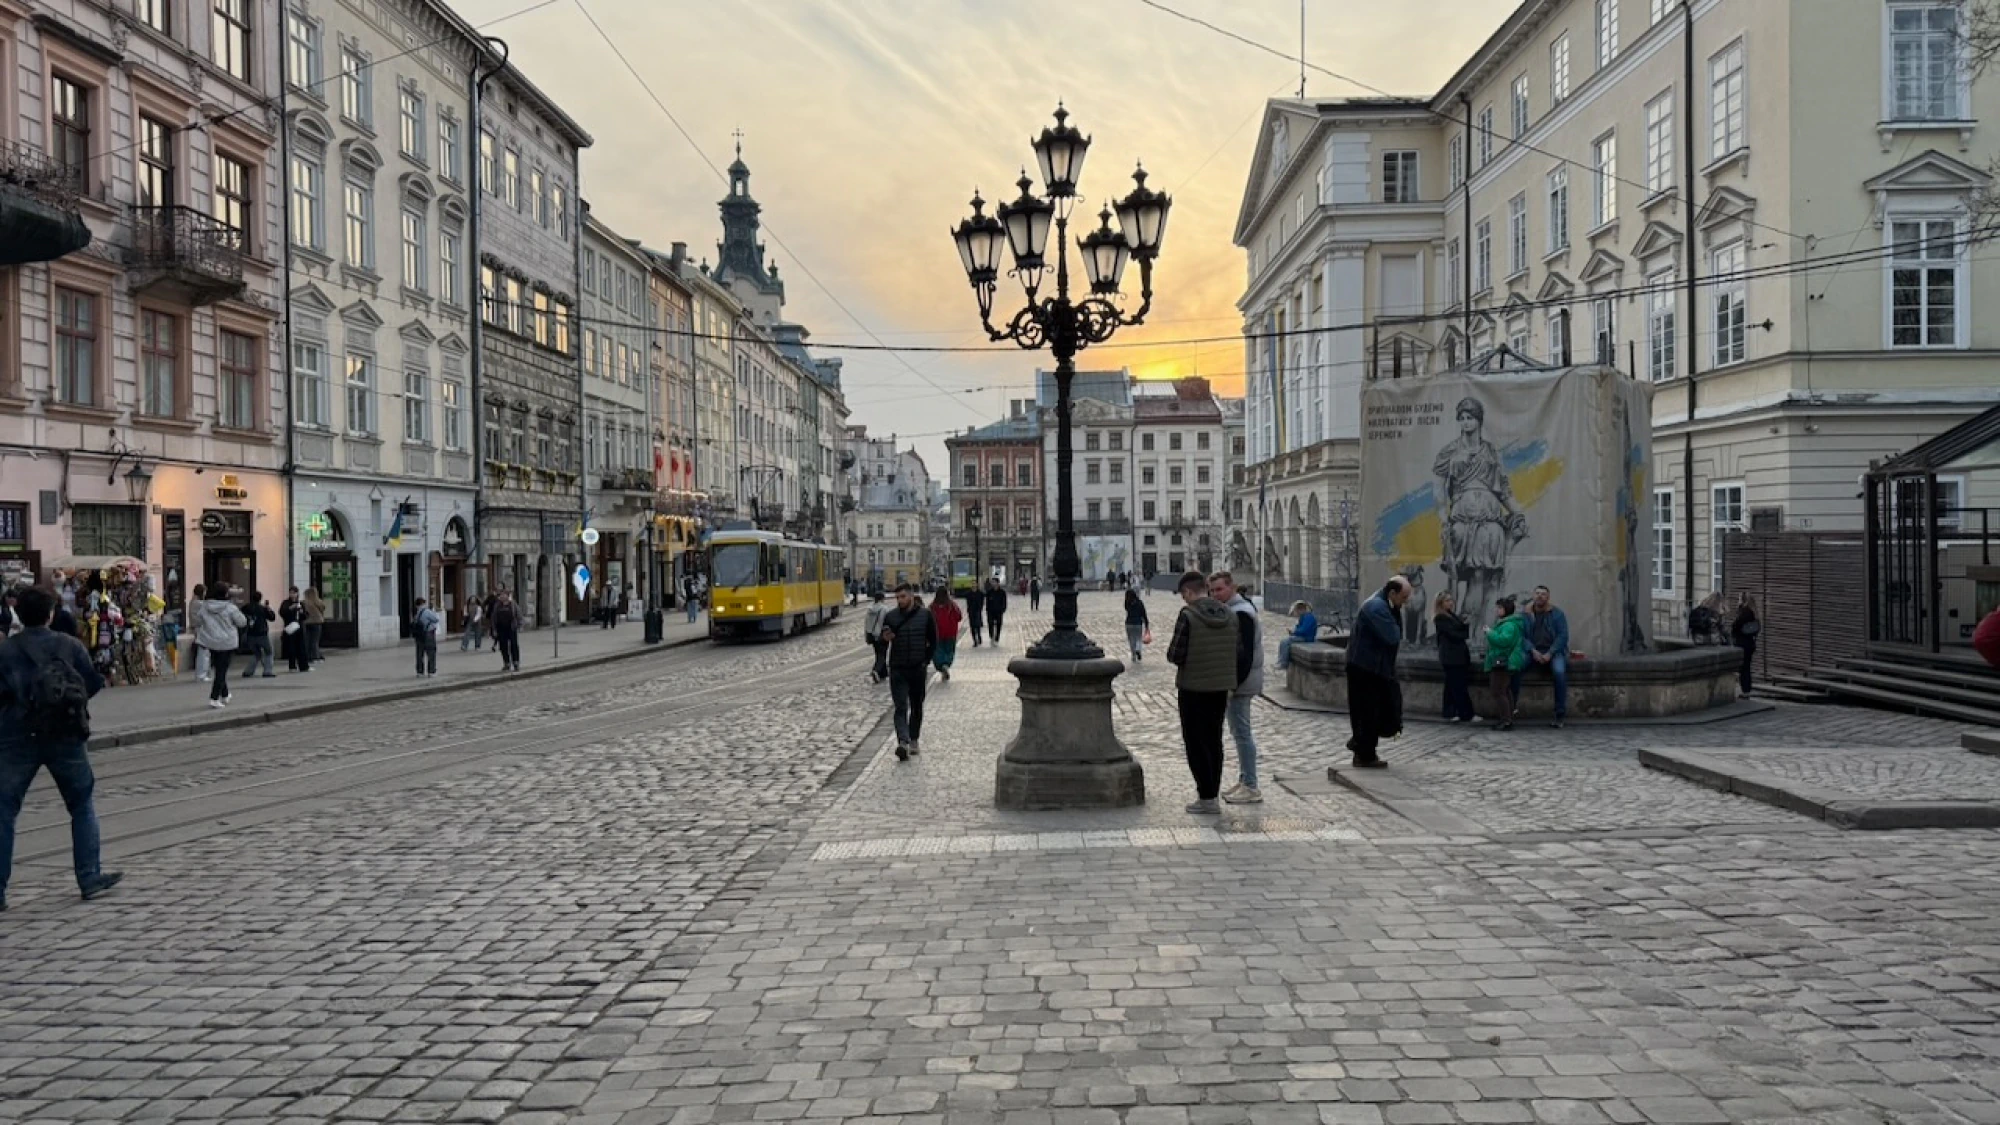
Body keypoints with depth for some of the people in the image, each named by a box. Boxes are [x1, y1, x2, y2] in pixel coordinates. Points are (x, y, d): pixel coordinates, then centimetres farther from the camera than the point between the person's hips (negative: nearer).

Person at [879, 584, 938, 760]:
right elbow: (882, 644, 7)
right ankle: (903, 742, -21)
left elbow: (933, 641, 8)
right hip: (897, 670, -1)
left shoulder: (925, 615, 0)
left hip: (918, 669, 1)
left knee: (917, 706, 13)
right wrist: (885, 639, -16)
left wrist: (927, 660, 0)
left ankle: (914, 740, 26)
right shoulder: (890, 617, 1)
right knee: (901, 708, -10)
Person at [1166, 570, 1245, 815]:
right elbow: (1239, 654, 5)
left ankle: (1207, 798, 1)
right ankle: (1212, 792, 21)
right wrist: (1232, 683, 15)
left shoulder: (1188, 616, -16)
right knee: (1214, 741, 16)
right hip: (1221, 687, 6)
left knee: (1196, 743, 2)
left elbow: (1175, 655, -17)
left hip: (1193, 689, -6)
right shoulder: (1230, 615, 3)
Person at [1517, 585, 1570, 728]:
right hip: (1532, 651, 2)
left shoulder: (1557, 614, 3)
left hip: (1553, 651, -2)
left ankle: (1559, 715, -25)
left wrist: (1550, 653, -15)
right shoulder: (1526, 614, 8)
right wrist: (1533, 651, -15)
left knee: (1559, 671, -33)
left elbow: (1563, 636, -3)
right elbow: (1522, 635, 2)